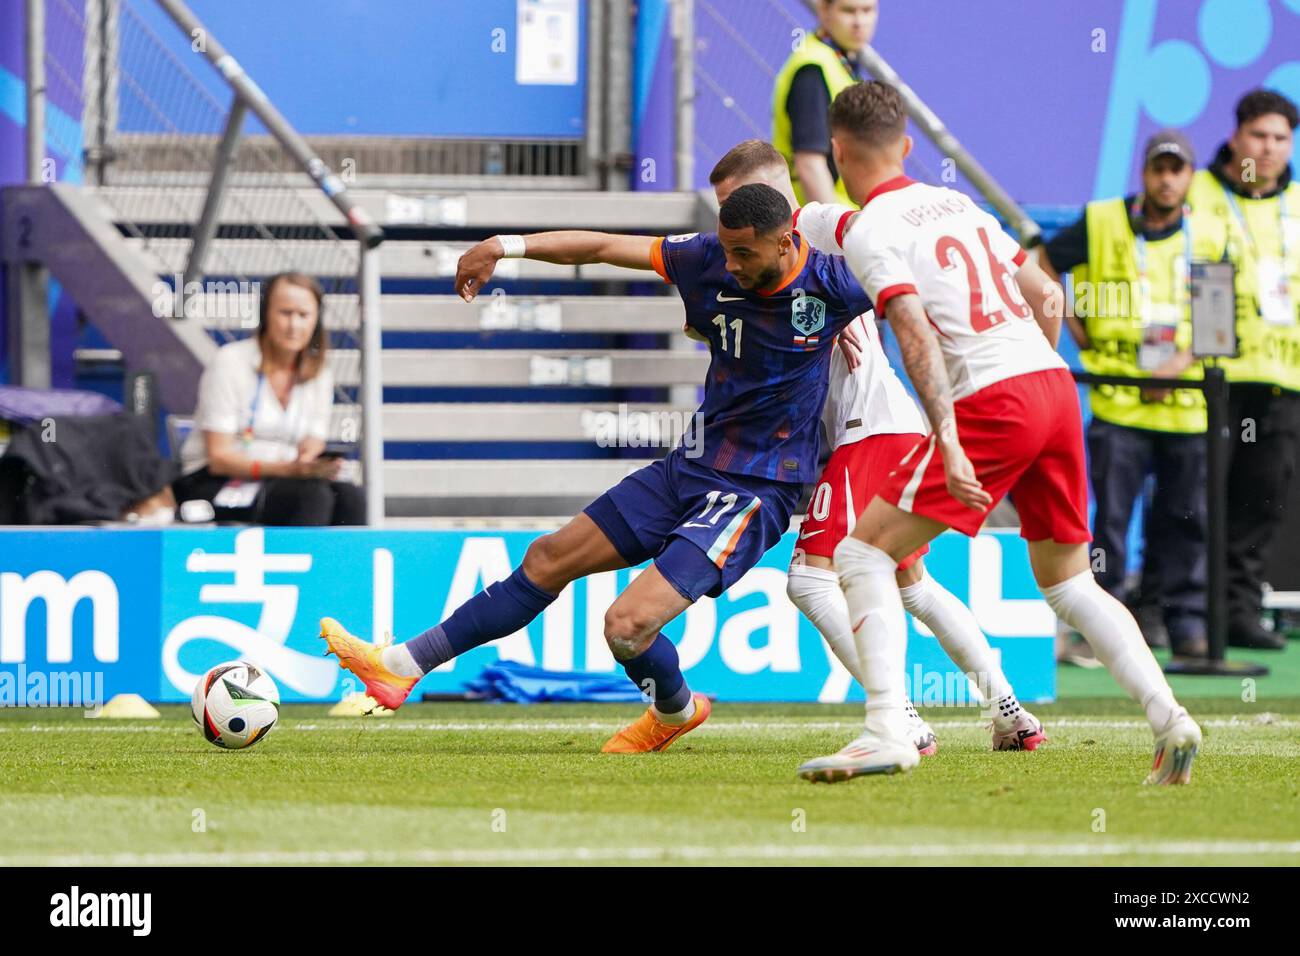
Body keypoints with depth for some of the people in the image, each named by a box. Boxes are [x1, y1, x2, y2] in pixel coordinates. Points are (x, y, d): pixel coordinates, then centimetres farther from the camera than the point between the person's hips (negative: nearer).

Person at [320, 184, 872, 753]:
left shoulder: (831, 283, -19)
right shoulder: (709, 259, -5)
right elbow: (606, 247, 3)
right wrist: (505, 247, 1)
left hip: (756, 492, -6)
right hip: (691, 466, 7)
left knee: (627, 625, -18)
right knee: (549, 559, 12)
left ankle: (675, 711, 16)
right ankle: (402, 667, 21)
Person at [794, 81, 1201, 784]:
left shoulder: (869, 231, -2)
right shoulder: (957, 204, 21)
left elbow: (917, 335, -16)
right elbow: (1047, 297, 24)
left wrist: (948, 442, -22)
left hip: (992, 403, -7)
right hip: (1054, 382, 7)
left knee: (863, 553, 0)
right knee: (1066, 580, 19)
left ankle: (887, 733, -15)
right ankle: (1168, 718, 3)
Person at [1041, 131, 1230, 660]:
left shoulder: (1211, 235, 7)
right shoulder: (1100, 224, 3)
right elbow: (1042, 266, 12)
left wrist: (1184, 362, -6)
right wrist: (1077, 333, 5)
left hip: (1187, 402, 2)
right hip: (1118, 400, -2)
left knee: (1185, 517, 4)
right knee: (1111, 514, -5)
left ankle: (1185, 617, 12)